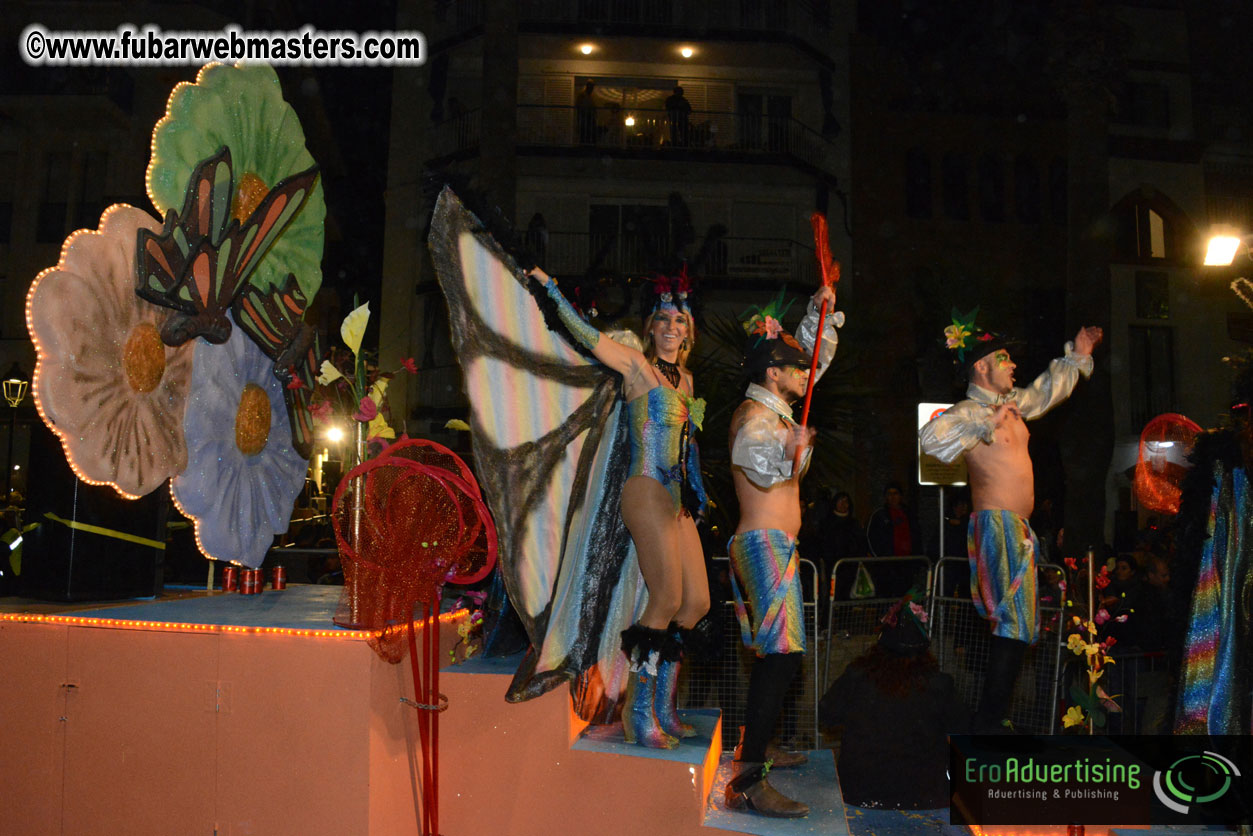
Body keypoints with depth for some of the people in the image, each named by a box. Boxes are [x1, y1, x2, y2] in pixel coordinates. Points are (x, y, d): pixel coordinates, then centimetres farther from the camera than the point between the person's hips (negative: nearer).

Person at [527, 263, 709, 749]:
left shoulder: (684, 377, 19)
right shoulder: (637, 365, -1)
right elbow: (590, 337, -11)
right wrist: (551, 290, -10)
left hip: (677, 498, 8)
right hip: (647, 491, -8)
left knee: (698, 602, 5)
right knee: (667, 600, -12)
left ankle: (663, 706, 17)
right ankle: (638, 711, 2)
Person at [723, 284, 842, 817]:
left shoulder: (773, 408, 14)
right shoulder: (756, 416, -15)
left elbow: (814, 357, 26)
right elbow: (752, 461, -37)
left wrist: (823, 312, 16)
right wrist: (785, 450, -55)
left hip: (772, 546, 11)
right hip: (765, 545, -11)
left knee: (774, 655, 18)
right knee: (782, 657, -16)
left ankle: (755, 750, 31)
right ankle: (747, 783, -17)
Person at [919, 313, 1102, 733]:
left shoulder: (1011, 403, 16)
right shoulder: (968, 411, -13)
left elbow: (1046, 390, 37)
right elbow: (932, 437, -33)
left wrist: (1076, 357, 33)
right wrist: (987, 423, -29)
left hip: (1017, 528, 10)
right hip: (998, 525, -10)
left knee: (1015, 626, 13)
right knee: (1015, 626, -11)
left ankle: (991, 717, 21)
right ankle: (987, 725, -6)